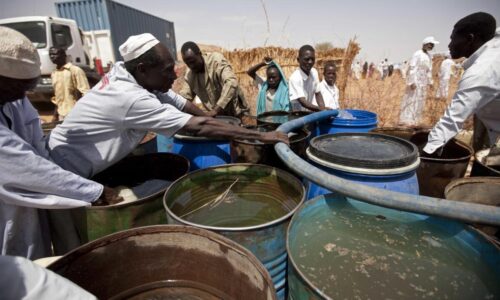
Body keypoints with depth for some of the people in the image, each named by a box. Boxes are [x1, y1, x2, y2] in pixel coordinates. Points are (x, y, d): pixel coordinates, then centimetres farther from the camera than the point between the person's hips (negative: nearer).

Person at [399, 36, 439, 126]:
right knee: (411, 100, -7)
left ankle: (414, 120, 18)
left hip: (423, 83, 8)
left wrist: (430, 81, 15)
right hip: (415, 81, -8)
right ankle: (406, 120, -3)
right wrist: (412, 82, -23)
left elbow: (429, 70, 18)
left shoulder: (429, 56, 13)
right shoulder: (417, 54, -11)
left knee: (420, 101, 10)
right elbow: (412, 68, -17)